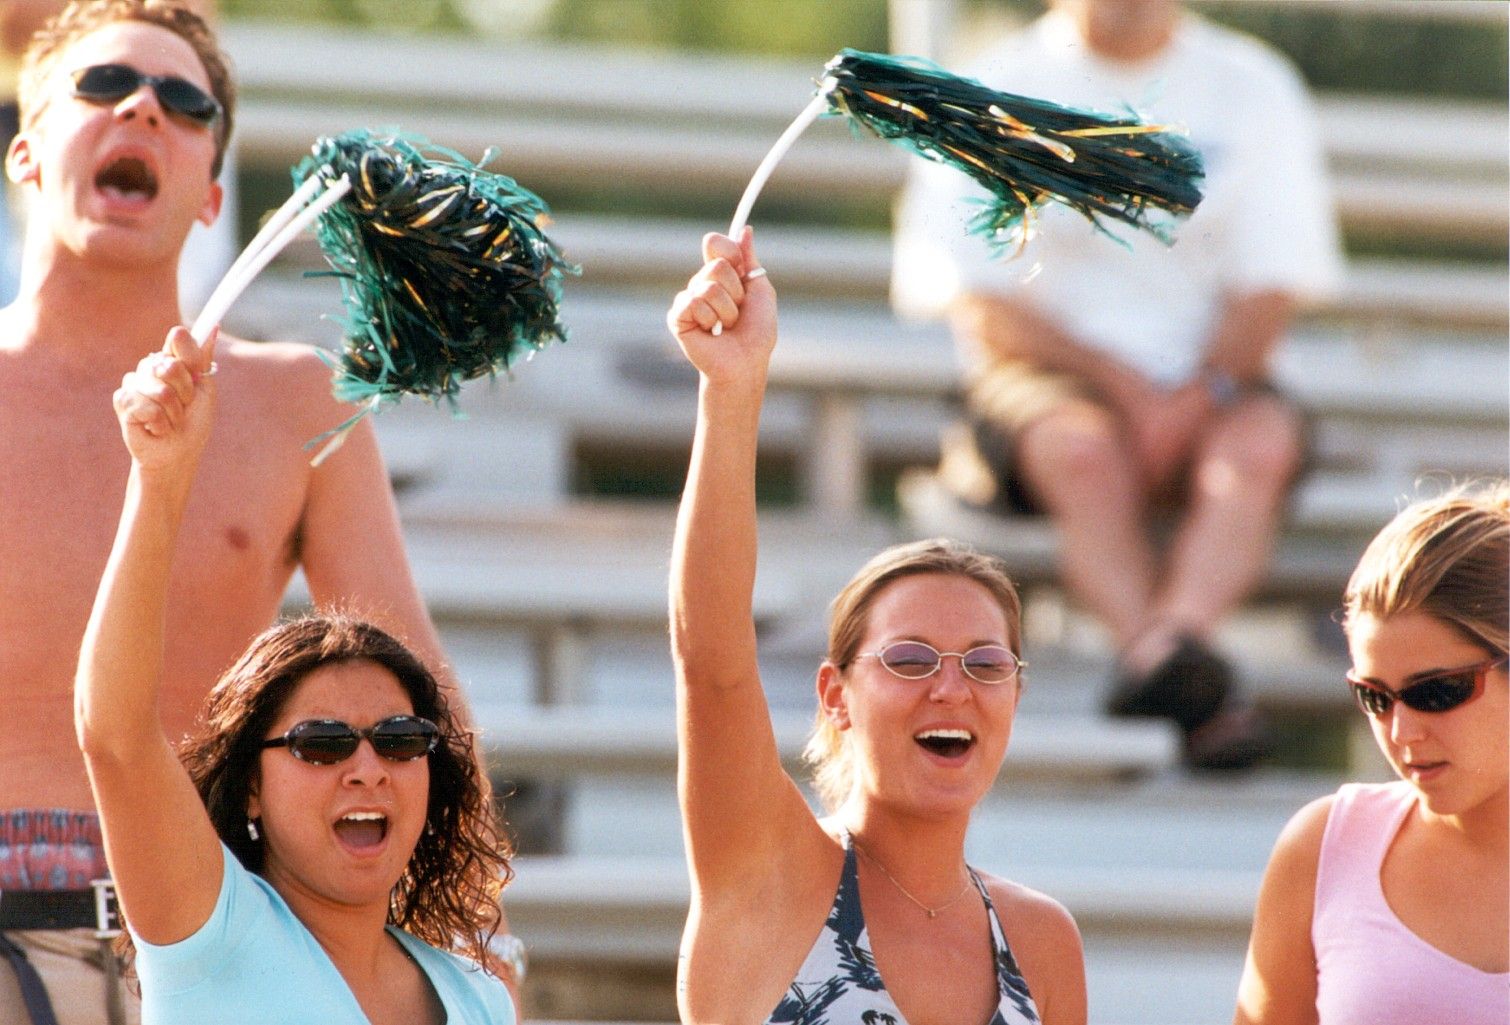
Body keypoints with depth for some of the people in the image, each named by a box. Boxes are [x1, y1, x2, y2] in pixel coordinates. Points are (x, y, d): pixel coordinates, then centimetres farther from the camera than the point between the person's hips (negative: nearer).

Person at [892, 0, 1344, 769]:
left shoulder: (1251, 86, 8)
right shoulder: (1001, 92, 2)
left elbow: (1272, 285, 3)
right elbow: (982, 306, -4)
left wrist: (1203, 392, -16)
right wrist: (1126, 389, -15)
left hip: (1209, 380, 2)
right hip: (1049, 370, -2)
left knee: (1262, 442, -31)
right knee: (1084, 449, -35)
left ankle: (1176, 636, -53)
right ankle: (1197, 699, -45)